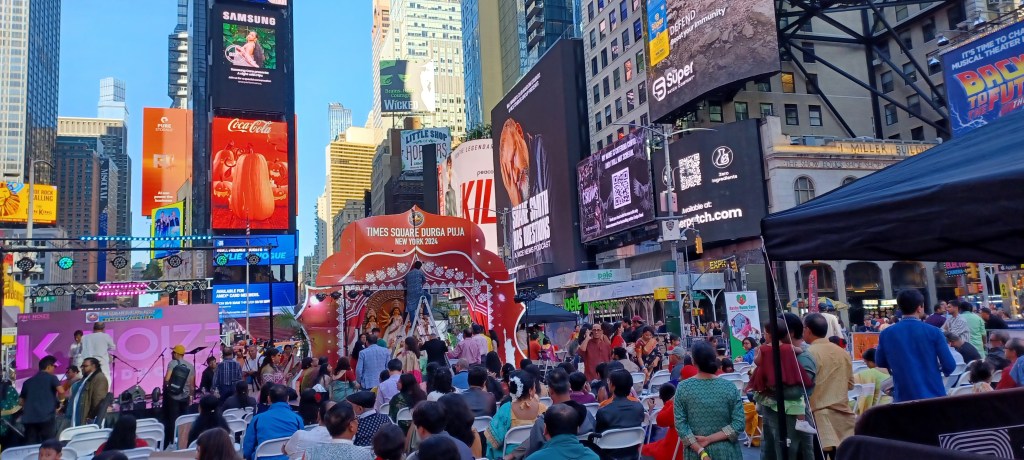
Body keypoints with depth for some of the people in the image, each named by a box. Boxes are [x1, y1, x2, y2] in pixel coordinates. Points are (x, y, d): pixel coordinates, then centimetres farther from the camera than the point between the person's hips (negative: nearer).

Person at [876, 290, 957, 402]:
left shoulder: (886, 334, -3)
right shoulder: (933, 332, -8)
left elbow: (880, 362, 12)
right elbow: (950, 366, -6)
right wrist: (943, 370, 17)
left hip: (903, 398, 1)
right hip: (933, 396, -1)